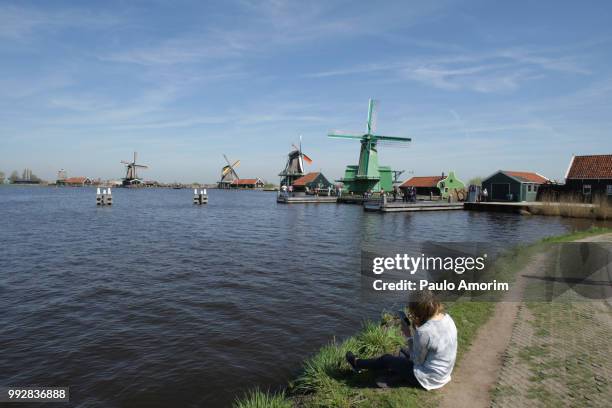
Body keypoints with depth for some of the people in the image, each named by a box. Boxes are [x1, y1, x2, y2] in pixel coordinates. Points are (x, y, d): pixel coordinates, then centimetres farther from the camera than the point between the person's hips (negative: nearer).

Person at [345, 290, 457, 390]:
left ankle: (357, 363, 38)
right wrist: (418, 327, -6)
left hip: (428, 378, -7)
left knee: (386, 360, 13)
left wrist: (409, 336, -12)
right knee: (403, 354, 27)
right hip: (444, 372, 7)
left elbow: (417, 361, -18)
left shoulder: (424, 332, -33)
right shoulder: (447, 317, -9)